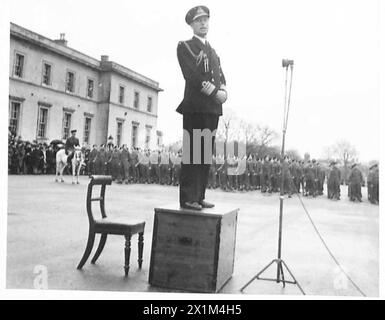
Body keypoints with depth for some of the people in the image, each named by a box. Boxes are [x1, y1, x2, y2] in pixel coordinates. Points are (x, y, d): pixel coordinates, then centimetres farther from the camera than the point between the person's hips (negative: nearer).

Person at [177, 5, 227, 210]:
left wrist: (223, 91, -2)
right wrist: (215, 93, -14)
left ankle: (199, 197, 10)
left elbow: (221, 77, 20)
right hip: (195, 107, -7)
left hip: (213, 109, 7)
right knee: (192, 154, -9)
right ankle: (188, 199, -6)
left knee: (206, 155, 5)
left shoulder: (213, 52, 26)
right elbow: (191, 76, -11)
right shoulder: (185, 46, 3)